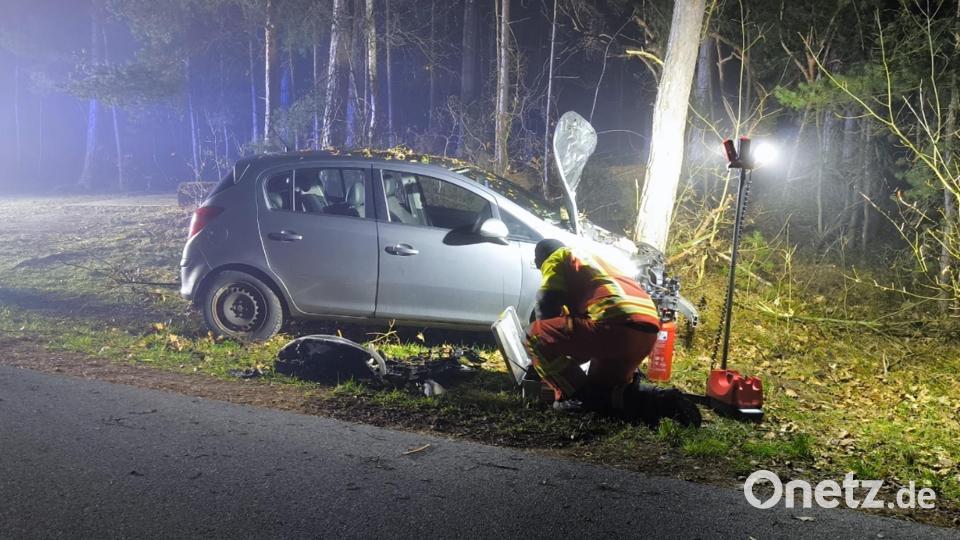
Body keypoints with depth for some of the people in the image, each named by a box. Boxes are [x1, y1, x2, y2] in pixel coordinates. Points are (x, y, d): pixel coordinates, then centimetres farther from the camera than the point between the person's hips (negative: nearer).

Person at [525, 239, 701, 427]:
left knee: (535, 336, -2)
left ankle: (576, 397, -4)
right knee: (601, 389, 25)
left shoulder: (557, 259, 16)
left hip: (619, 324, -9)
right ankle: (663, 401, 5)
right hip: (647, 329, 9)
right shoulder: (589, 260, 40)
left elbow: (547, 304, 6)